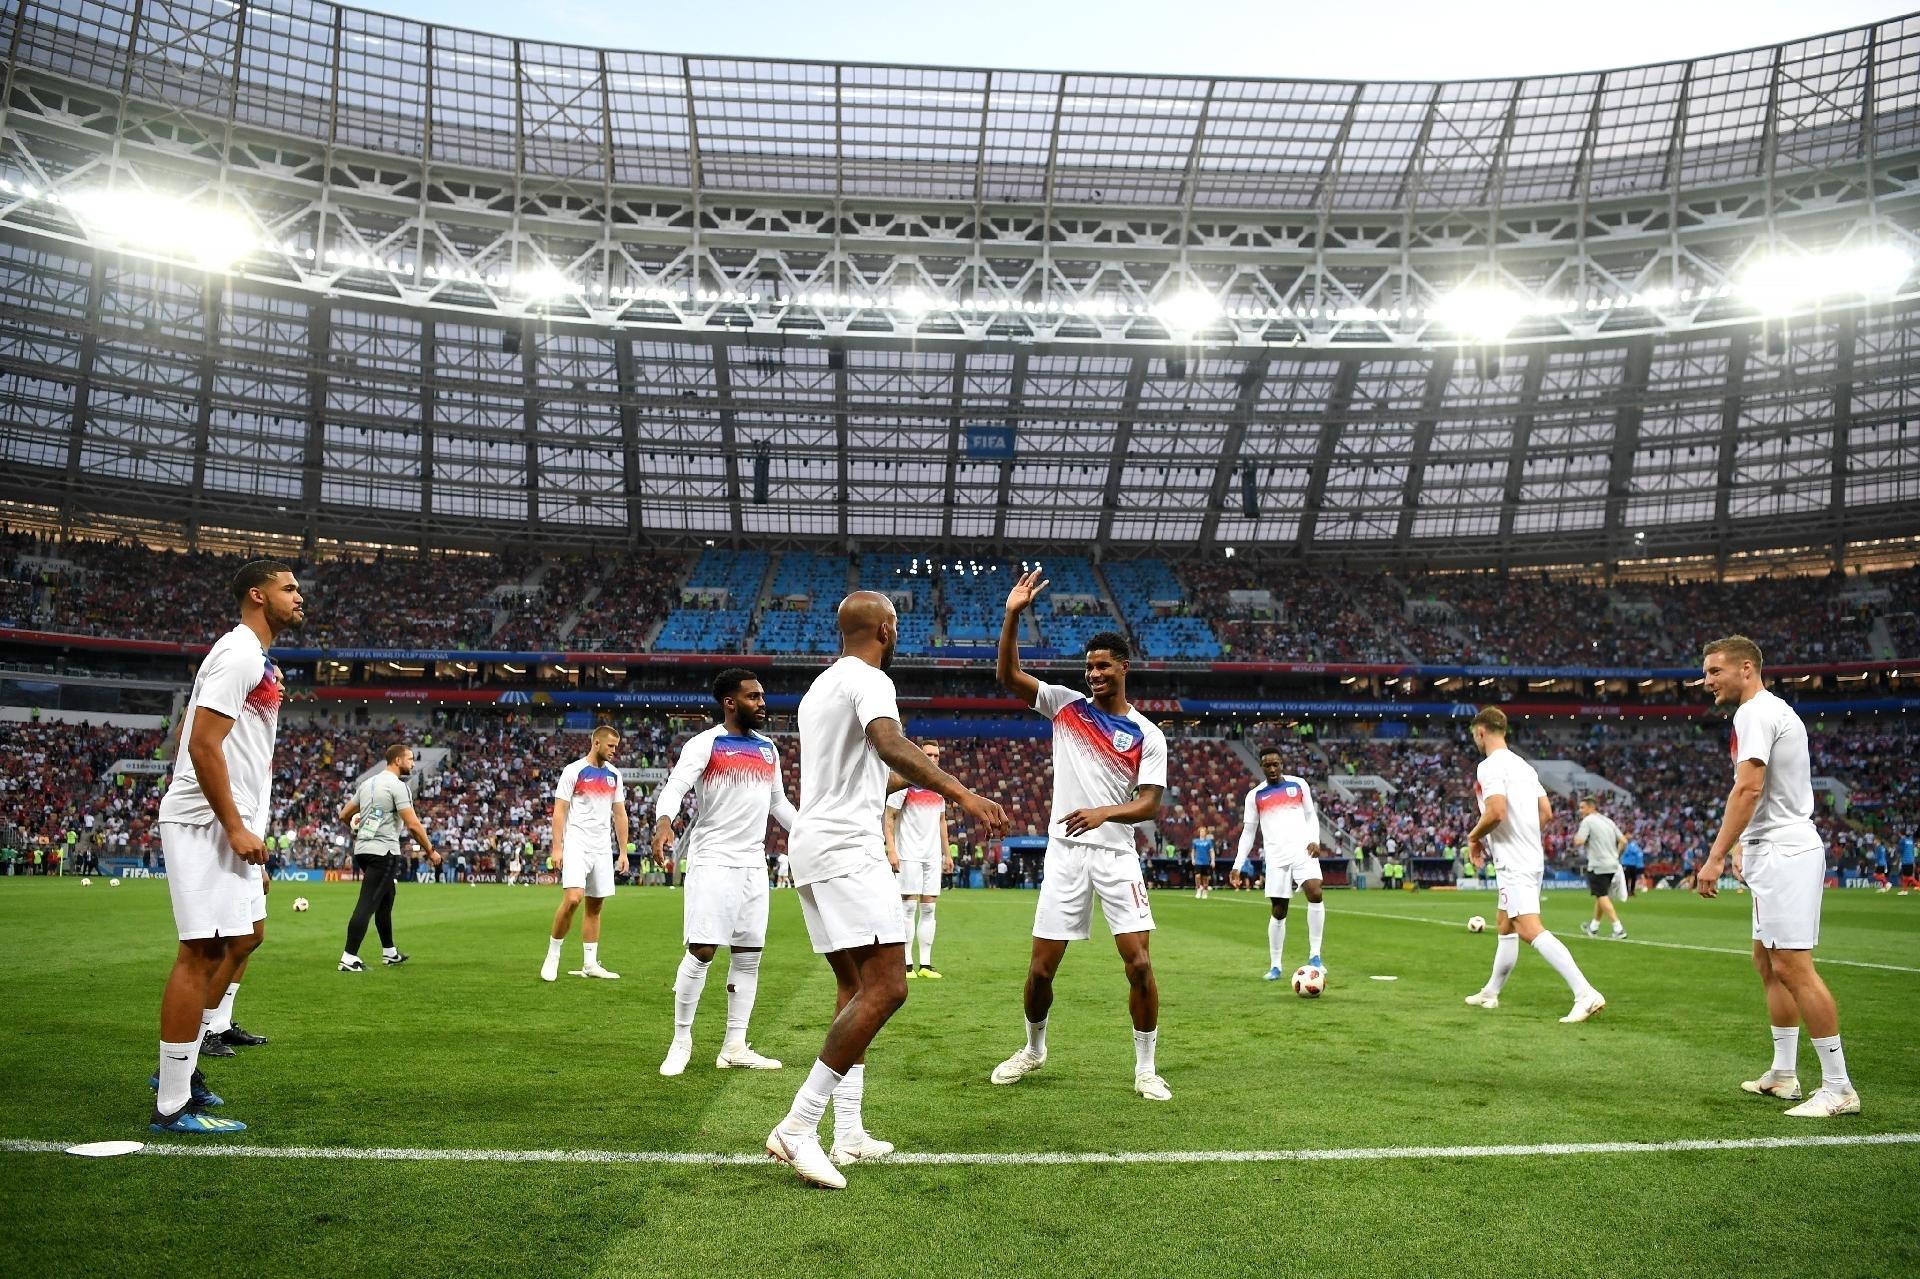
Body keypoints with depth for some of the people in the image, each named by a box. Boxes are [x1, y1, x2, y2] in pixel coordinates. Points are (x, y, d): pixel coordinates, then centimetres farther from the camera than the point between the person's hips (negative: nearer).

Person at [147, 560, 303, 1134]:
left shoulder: (254, 657, 17)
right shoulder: (240, 654, -14)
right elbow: (202, 745, -22)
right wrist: (236, 828, -21)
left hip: (230, 824, 11)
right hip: (207, 824, -11)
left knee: (245, 935, 19)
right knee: (202, 952, -8)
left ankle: (180, 1067, 28)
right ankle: (172, 1106, -1)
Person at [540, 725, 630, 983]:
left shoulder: (614, 775, 12)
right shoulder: (573, 771, -4)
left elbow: (620, 814, 15)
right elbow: (559, 811, -5)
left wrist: (623, 852, 11)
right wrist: (557, 848, -13)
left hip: (602, 848, 6)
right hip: (576, 845, -6)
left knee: (595, 906, 7)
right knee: (572, 898, -19)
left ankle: (591, 964, 12)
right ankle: (552, 955, -3)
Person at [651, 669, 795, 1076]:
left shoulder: (767, 748, 13)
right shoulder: (704, 744, -6)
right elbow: (675, 787, -20)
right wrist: (664, 820, -40)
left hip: (753, 864, 6)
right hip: (712, 861, -6)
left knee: (748, 956, 7)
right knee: (701, 951, -8)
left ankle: (734, 1047, 15)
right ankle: (681, 1039, 9)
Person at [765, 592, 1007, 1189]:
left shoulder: (819, 687, 22)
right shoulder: (869, 680, -7)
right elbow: (889, 742, -29)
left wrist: (897, 780, 48)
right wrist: (961, 793, -39)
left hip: (811, 843, 10)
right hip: (847, 848, -10)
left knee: (855, 986, 15)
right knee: (885, 988, -14)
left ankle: (848, 1133, 13)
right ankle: (798, 1127, -17)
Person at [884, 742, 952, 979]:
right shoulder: (904, 782, -5)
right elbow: (888, 818, -7)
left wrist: (946, 853, 18)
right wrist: (891, 850, -15)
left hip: (933, 855, 6)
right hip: (909, 854, -6)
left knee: (929, 909, 5)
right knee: (909, 907, -6)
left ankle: (926, 963, 9)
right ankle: (906, 963, -1)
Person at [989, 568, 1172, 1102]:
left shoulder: (1147, 735, 1)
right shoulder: (1066, 705, 5)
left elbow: (1150, 803, -7)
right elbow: (1007, 676, -3)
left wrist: (1105, 812, -26)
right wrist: (1013, 615, -14)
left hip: (1116, 856, -1)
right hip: (1064, 853, 1)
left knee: (1139, 963, -9)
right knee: (1041, 968, 2)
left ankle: (1146, 1068, 9)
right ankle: (1033, 1048, 29)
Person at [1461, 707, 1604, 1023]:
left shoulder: (1490, 766, -13)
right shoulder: (1523, 766, 15)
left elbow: (1497, 812, -24)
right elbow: (1546, 812, 14)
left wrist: (1474, 837, -7)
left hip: (1513, 863, -10)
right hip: (1532, 857, 10)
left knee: (1529, 930, -17)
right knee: (1504, 925, 20)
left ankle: (1585, 993, -26)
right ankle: (1490, 993, 31)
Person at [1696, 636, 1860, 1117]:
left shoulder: (1754, 712, -12)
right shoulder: (1776, 710, 19)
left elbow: (1748, 788, -22)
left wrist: (1716, 857, -22)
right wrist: (1746, 848, 21)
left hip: (1783, 855, -11)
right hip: (1778, 854, 11)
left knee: (1791, 966, -10)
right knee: (1768, 964, 14)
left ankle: (1838, 1088, -6)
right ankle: (1783, 1074, 20)